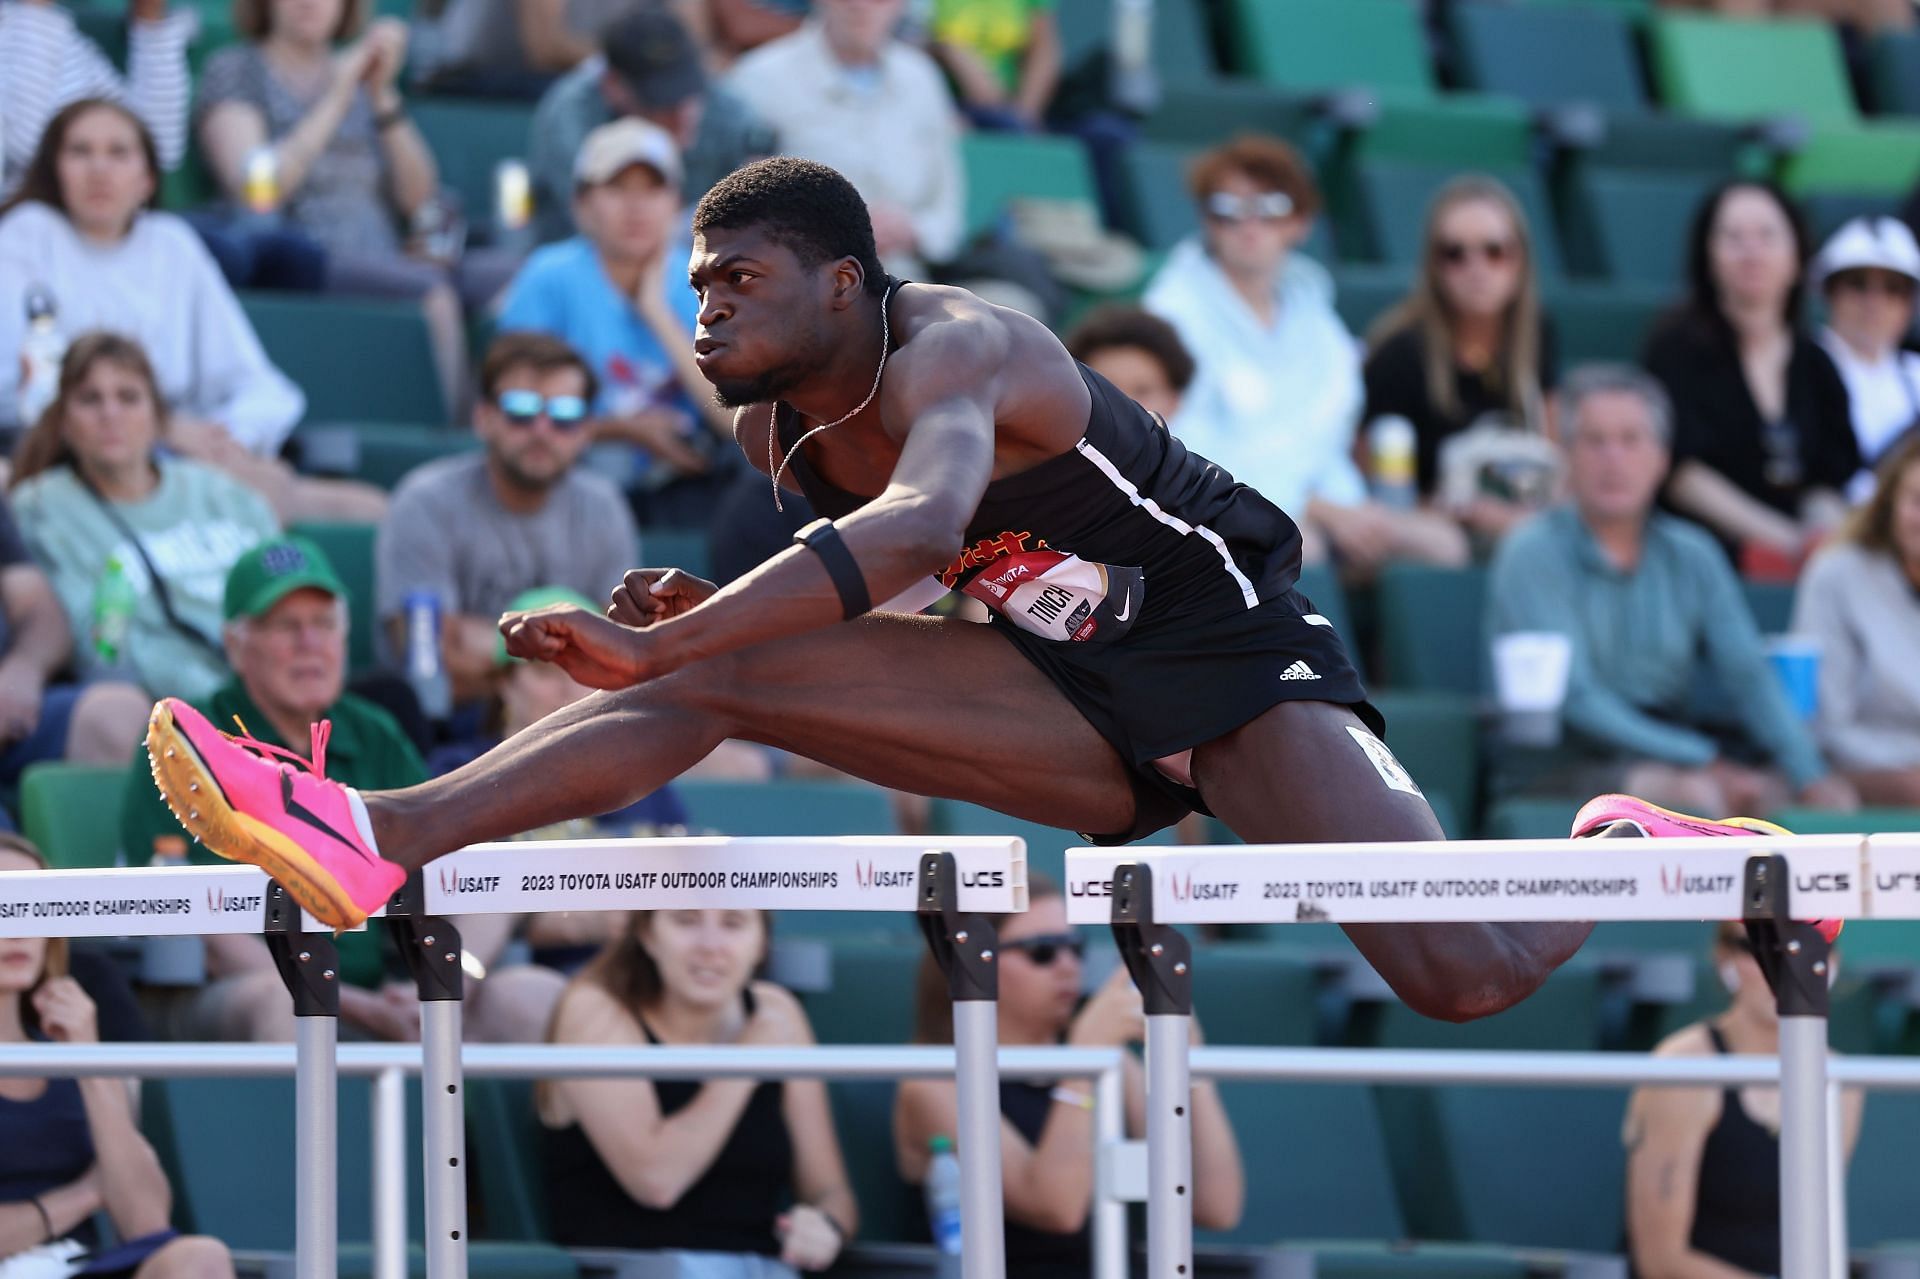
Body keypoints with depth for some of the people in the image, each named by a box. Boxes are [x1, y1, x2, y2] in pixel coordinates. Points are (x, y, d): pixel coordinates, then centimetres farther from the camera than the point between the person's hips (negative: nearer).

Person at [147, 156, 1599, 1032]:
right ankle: (384, 833, -23)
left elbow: (918, 525, -46)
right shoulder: (776, 425, 2)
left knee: (1461, 976, -24)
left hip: (1236, 658, -7)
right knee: (720, 669, -13)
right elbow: (879, 586, 16)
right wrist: (709, 616, -6)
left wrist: (658, 646, -52)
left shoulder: (949, 350, -25)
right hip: (1078, 705, 7)